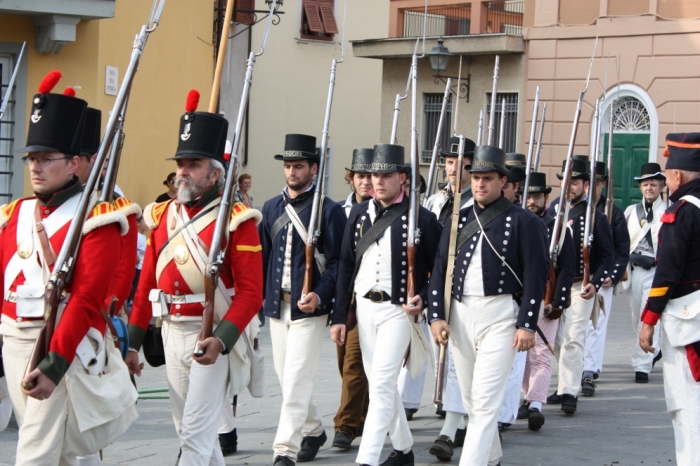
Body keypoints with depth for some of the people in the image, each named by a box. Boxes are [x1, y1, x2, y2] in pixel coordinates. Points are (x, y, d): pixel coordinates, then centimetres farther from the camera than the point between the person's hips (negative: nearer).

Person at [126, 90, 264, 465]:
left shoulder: (236, 220, -9)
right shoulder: (162, 217, 9)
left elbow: (251, 292, -14)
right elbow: (147, 284, 11)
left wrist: (222, 340, -26)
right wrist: (132, 342, 7)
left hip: (212, 336, -6)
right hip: (172, 333, 6)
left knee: (196, 433, -9)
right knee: (189, 430, 16)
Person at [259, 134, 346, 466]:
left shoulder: (329, 211, -4)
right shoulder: (271, 209, 12)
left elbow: (337, 261, -7)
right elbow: (262, 255, 15)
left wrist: (320, 295, -20)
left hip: (308, 307, -6)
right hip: (276, 303, 6)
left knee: (297, 380, -12)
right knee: (285, 376, 15)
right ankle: (313, 431, 34)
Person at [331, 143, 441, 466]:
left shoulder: (421, 219, -7)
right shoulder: (360, 214, 6)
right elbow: (346, 266, 8)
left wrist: (423, 297, -18)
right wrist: (339, 316, 5)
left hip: (398, 310, -5)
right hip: (364, 308, 5)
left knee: (382, 384, -13)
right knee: (381, 384, 14)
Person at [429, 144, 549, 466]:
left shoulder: (523, 221, -3)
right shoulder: (458, 220, 11)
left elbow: (536, 275, -6)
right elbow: (439, 270, 9)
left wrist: (527, 324, -12)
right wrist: (437, 315, -1)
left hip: (500, 316, -5)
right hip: (459, 315, 6)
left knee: (486, 400, -12)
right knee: (470, 399, 13)